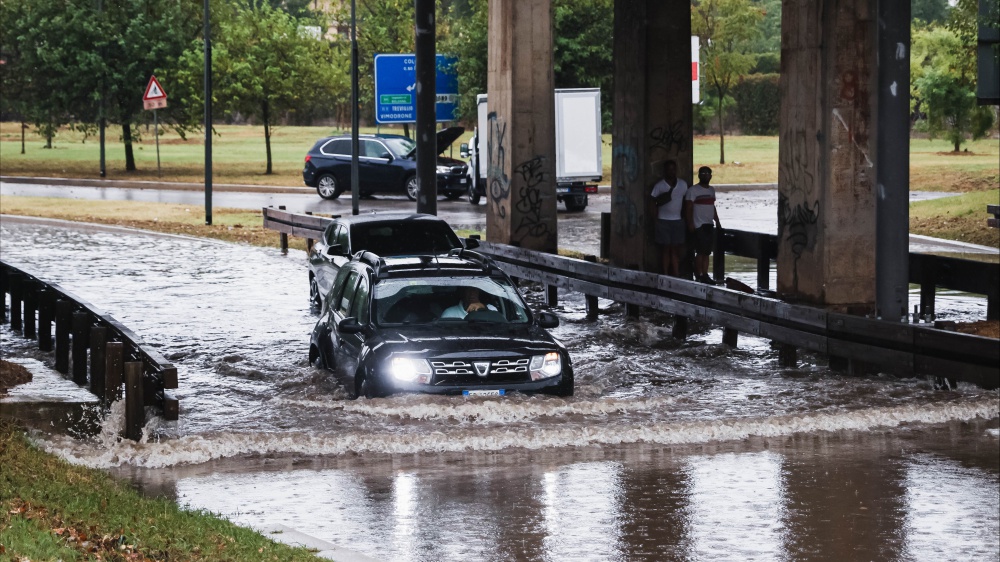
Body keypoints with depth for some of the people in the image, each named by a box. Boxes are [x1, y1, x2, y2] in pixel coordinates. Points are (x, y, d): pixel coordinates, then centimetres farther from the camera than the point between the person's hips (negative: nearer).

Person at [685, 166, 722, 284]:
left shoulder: (711, 190, 16)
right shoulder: (693, 190, -5)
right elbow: (689, 208, -9)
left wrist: (717, 222, 15)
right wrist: (690, 224, -16)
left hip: (709, 225, 7)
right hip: (698, 225, -7)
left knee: (707, 252, 5)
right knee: (701, 251, -9)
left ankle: (705, 275, 8)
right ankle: (698, 276, -6)